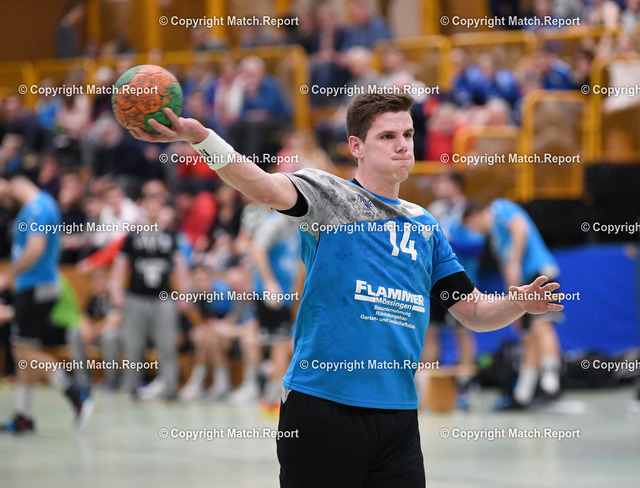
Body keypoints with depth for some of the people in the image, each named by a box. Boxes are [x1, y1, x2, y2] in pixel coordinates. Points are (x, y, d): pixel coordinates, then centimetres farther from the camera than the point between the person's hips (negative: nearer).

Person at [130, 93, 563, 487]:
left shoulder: (425, 226, 18)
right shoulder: (329, 195, 1)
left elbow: (475, 312, 19)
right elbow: (266, 188, -20)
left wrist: (520, 303, -3)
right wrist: (198, 136, -37)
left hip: (398, 413, 5)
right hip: (321, 405, -5)